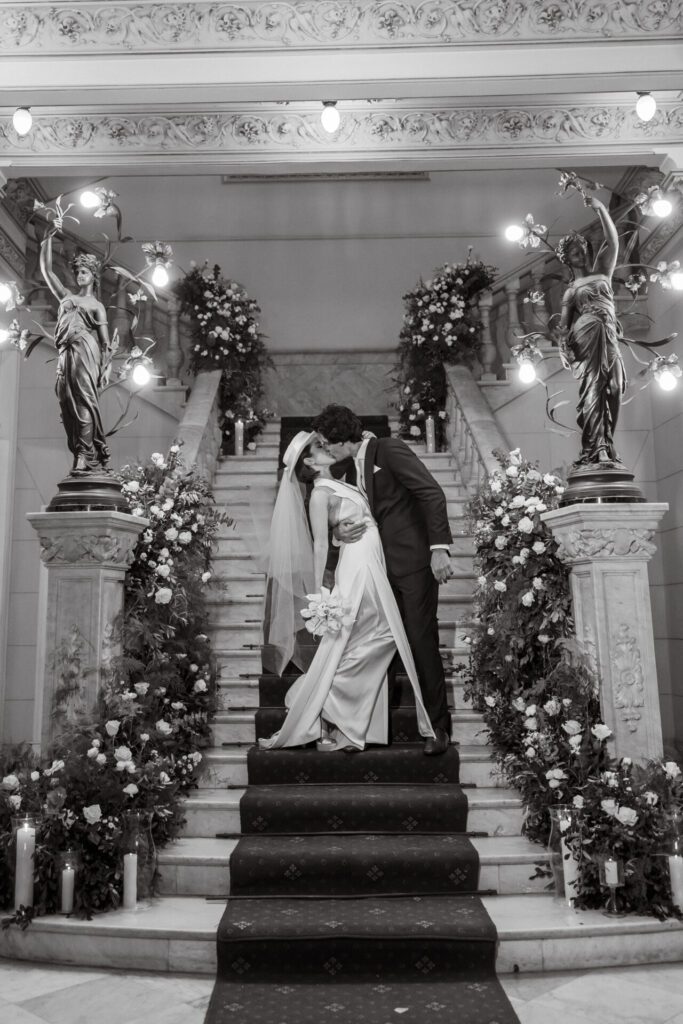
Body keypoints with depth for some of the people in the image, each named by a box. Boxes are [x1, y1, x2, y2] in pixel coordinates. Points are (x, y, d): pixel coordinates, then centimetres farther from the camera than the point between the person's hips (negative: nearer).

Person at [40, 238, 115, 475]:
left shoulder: (96, 305, 17)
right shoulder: (66, 297, 29)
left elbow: (105, 343, 8)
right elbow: (46, 270, 28)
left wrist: (105, 368, -3)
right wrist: (47, 239, 27)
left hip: (85, 351, -5)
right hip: (65, 355, 5)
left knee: (84, 401, -17)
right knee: (68, 405, -6)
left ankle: (84, 455, -25)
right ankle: (95, 456, -9)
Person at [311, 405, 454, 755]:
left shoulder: (390, 450, -8)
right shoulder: (352, 467, 16)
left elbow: (433, 494, -15)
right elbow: (351, 513, 19)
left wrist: (439, 548, -22)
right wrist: (339, 530, -6)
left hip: (414, 562, -7)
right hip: (383, 566, 8)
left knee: (421, 641, -6)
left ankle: (438, 726, 5)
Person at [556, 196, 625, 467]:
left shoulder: (601, 272, 25)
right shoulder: (571, 291, 17)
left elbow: (613, 242, 16)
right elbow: (564, 325, 9)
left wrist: (601, 209, 13)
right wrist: (568, 348, -7)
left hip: (609, 338, 4)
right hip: (586, 334, -4)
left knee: (612, 390, -7)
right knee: (592, 387, -17)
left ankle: (605, 447, -7)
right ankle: (595, 448, -24)